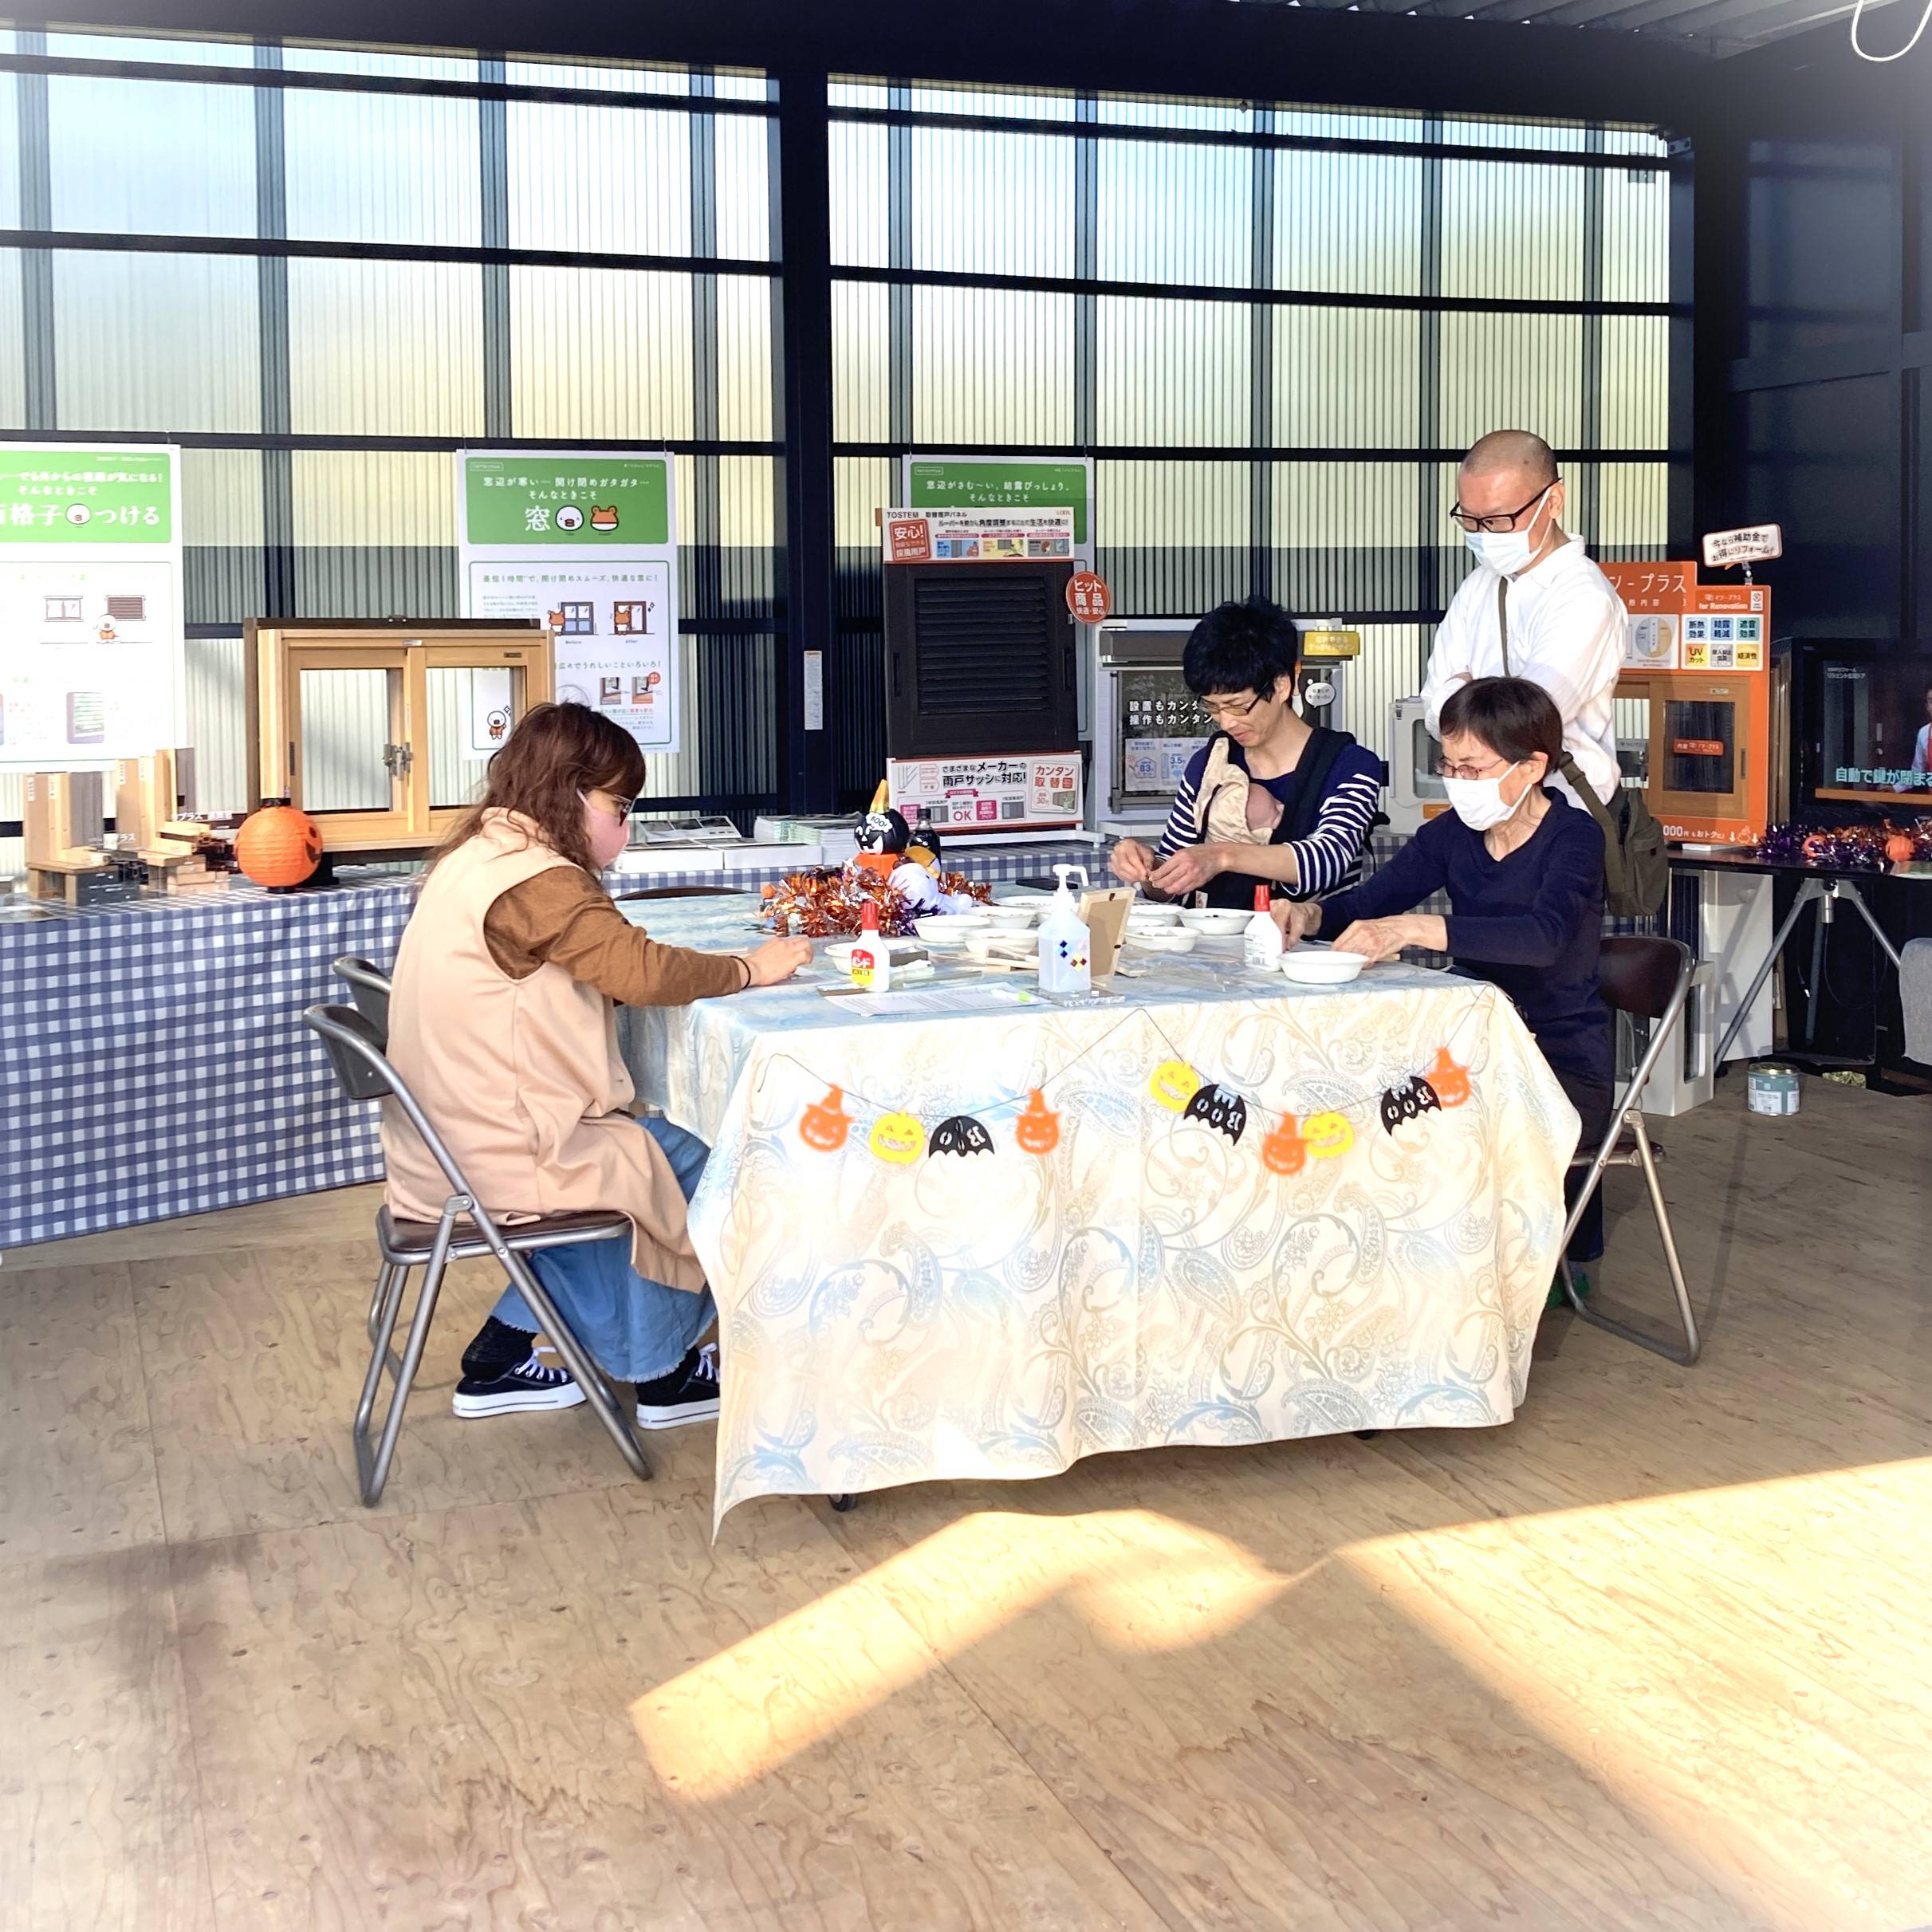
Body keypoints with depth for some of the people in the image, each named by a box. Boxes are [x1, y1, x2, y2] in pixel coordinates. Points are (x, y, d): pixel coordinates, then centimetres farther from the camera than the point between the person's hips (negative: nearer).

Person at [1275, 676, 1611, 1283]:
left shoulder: (1573, 838, -14)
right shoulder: (1452, 834, 4)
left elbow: (1543, 935, -33)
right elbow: (1368, 903, 5)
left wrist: (1414, 928, -44)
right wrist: (1310, 916, -19)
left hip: (1566, 1070, -6)